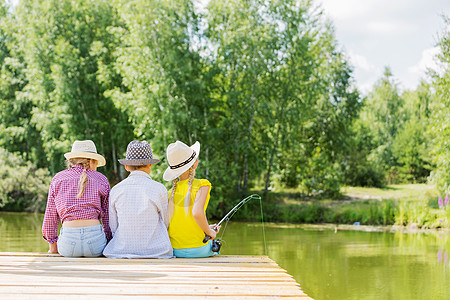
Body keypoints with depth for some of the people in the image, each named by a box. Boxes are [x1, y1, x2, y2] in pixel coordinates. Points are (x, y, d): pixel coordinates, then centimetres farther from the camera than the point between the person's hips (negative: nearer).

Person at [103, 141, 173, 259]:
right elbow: (164, 224, 5)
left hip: (122, 250, 2)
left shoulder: (115, 191, -1)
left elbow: (113, 228, 4)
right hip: (156, 251, -2)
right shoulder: (159, 189, -7)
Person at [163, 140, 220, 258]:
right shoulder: (201, 185, -11)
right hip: (198, 250, -4)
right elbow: (197, 213, -26)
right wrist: (209, 232, -8)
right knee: (214, 247, 33)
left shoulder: (171, 192, 3)